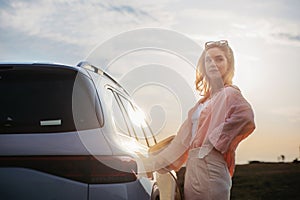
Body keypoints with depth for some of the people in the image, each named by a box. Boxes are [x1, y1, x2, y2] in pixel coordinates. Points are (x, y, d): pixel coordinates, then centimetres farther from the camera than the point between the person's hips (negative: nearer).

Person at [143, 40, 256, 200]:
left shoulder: (230, 93, -4)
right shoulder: (205, 100, 19)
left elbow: (245, 116, -26)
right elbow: (184, 138, 22)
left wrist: (215, 140, -18)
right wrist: (153, 163, 24)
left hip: (210, 169, -8)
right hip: (193, 170, 8)